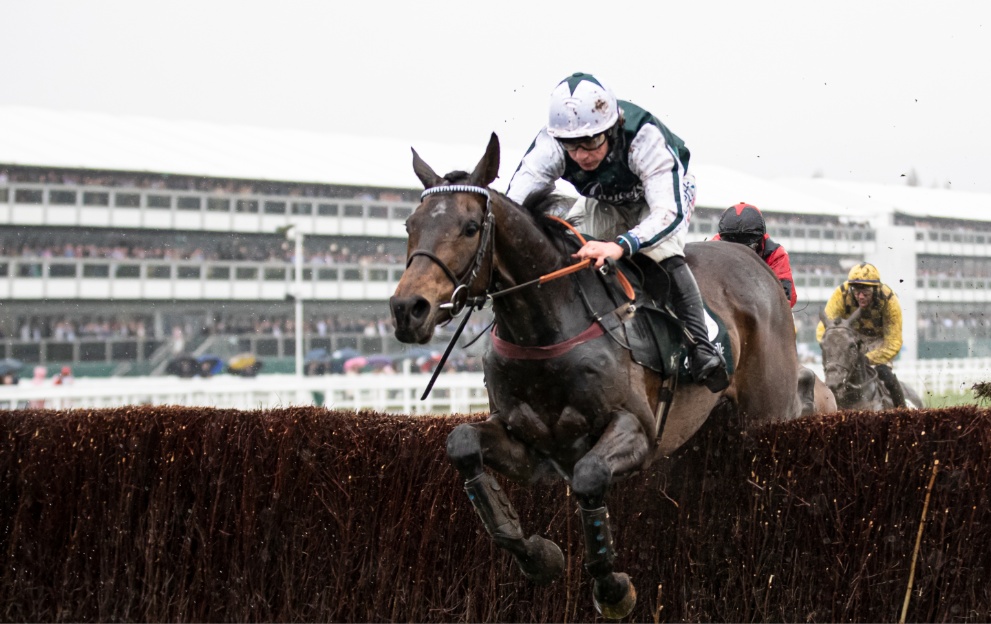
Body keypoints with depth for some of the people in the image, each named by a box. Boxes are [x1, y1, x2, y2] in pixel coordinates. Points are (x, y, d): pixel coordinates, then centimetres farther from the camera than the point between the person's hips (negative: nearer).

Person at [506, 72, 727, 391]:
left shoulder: (644, 137, -44)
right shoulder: (551, 143, -34)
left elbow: (669, 212, -50)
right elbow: (512, 204, -39)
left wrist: (621, 245, -68)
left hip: (666, 190, -4)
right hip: (604, 203, 4)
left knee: (667, 258, -31)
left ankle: (701, 349, -23)